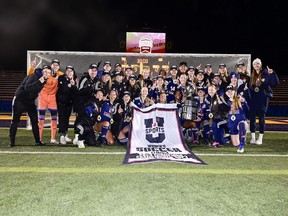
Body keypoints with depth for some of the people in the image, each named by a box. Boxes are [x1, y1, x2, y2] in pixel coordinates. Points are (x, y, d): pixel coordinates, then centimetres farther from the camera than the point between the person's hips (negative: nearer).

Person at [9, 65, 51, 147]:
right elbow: (27, 88, -37)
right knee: (15, 121, 1)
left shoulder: (44, 80, 1)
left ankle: (38, 141, 8)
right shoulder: (34, 76, -22)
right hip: (20, 100, -6)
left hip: (30, 101, 6)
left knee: (35, 120, 1)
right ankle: (11, 141, 11)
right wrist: (39, 82, -43)